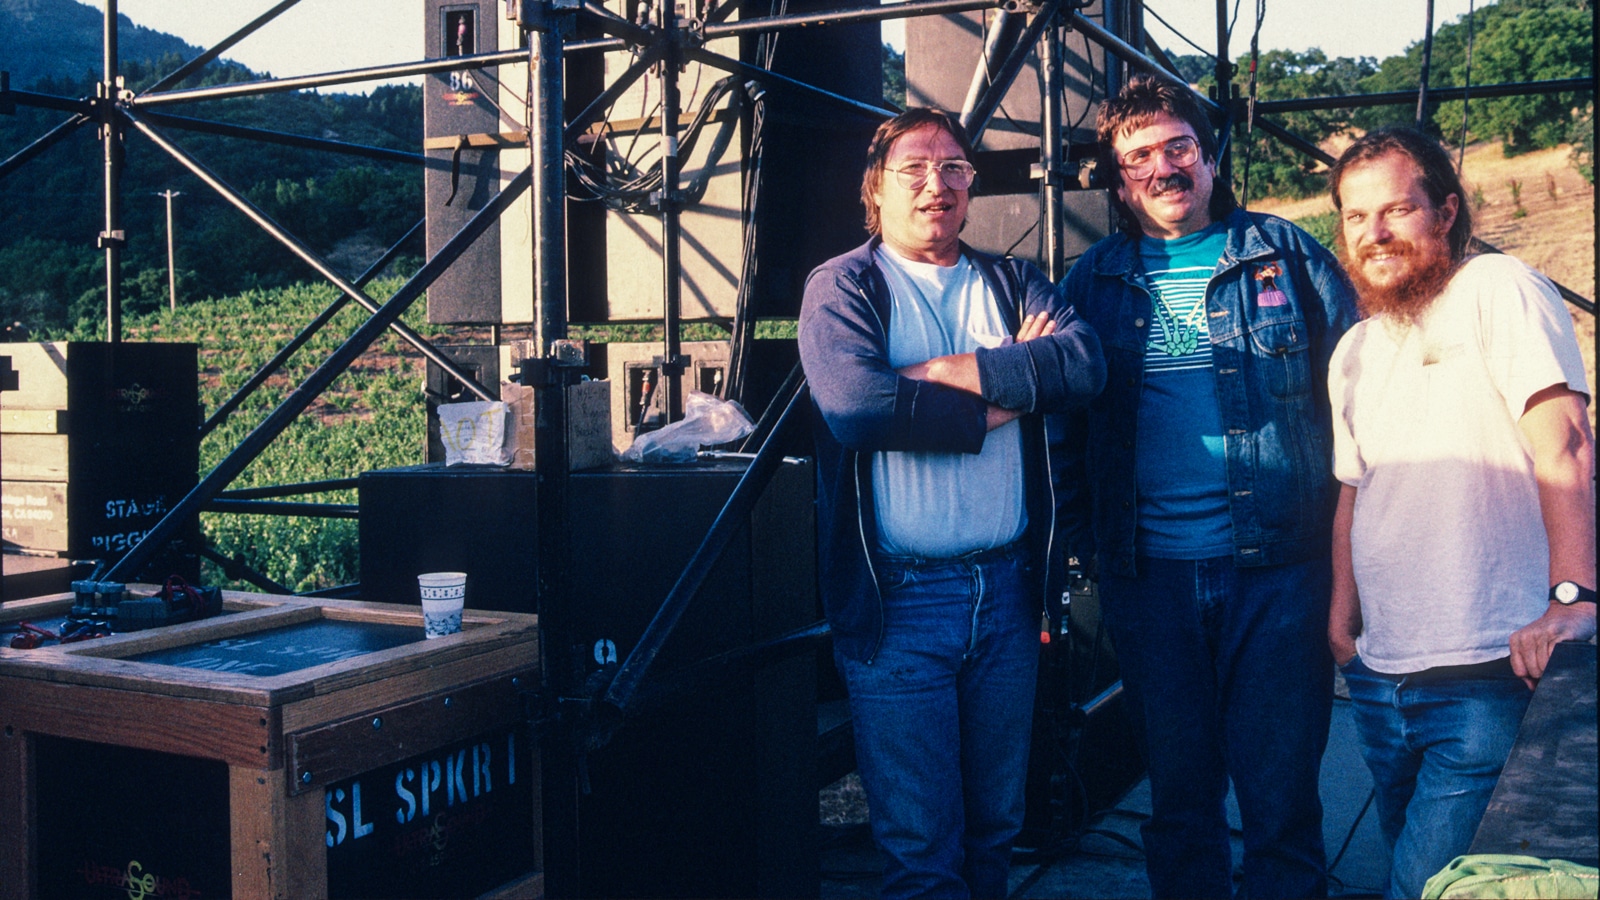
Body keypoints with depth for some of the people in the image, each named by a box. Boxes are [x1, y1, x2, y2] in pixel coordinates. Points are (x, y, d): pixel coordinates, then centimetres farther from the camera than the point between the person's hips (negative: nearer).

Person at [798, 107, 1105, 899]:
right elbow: (855, 403, -19)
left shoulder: (1010, 285, 12)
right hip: (899, 596, -4)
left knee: (997, 825, 17)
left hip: (1006, 588, 5)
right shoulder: (843, 287, 0)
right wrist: (1004, 394, -9)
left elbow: (1084, 362, -7)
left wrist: (946, 371, -14)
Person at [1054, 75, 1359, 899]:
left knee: (1281, 792, 5)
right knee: (1178, 793, 13)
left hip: (1278, 569, -1)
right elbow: (1066, 422, 12)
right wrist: (1084, 539, 6)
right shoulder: (1092, 282, 8)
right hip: (1149, 577, 2)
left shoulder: (1286, 256, 4)